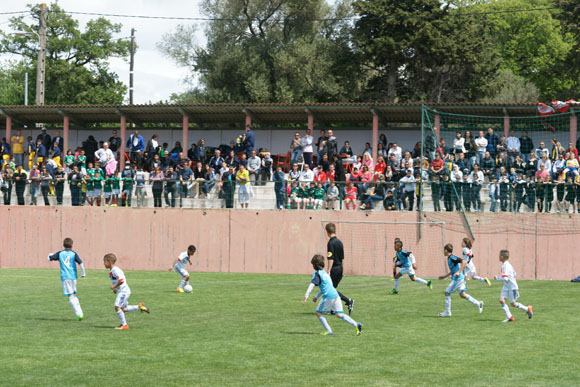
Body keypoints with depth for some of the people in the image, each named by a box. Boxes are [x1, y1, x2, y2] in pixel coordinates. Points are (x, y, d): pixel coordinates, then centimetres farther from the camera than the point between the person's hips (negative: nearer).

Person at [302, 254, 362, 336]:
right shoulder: (324, 272, 25)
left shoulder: (316, 274, -2)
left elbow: (312, 285, -15)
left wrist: (306, 297, -20)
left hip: (328, 297, -8)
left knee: (318, 313, 6)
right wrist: (317, 297, 36)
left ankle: (329, 331, -1)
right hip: (336, 295, 8)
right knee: (339, 314, 7)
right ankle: (356, 325, -7)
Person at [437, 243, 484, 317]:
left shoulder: (452, 258, -14)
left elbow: (463, 262, -24)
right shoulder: (449, 258, 16)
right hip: (460, 279, 10)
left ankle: (447, 312, 2)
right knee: (462, 295, 12)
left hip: (457, 279, -10)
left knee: (447, 293, -2)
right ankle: (478, 303, 10)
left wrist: (458, 272, -26)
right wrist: (444, 277, 28)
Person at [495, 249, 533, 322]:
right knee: (501, 300, -3)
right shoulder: (508, 264, 8)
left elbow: (505, 279, -30)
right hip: (506, 286, 9)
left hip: (512, 287, -9)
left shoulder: (505, 266, -23)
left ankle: (528, 309, 20)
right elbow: (514, 274, 20)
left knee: (513, 304, 2)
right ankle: (509, 317, -2)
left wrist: (497, 278, -14)